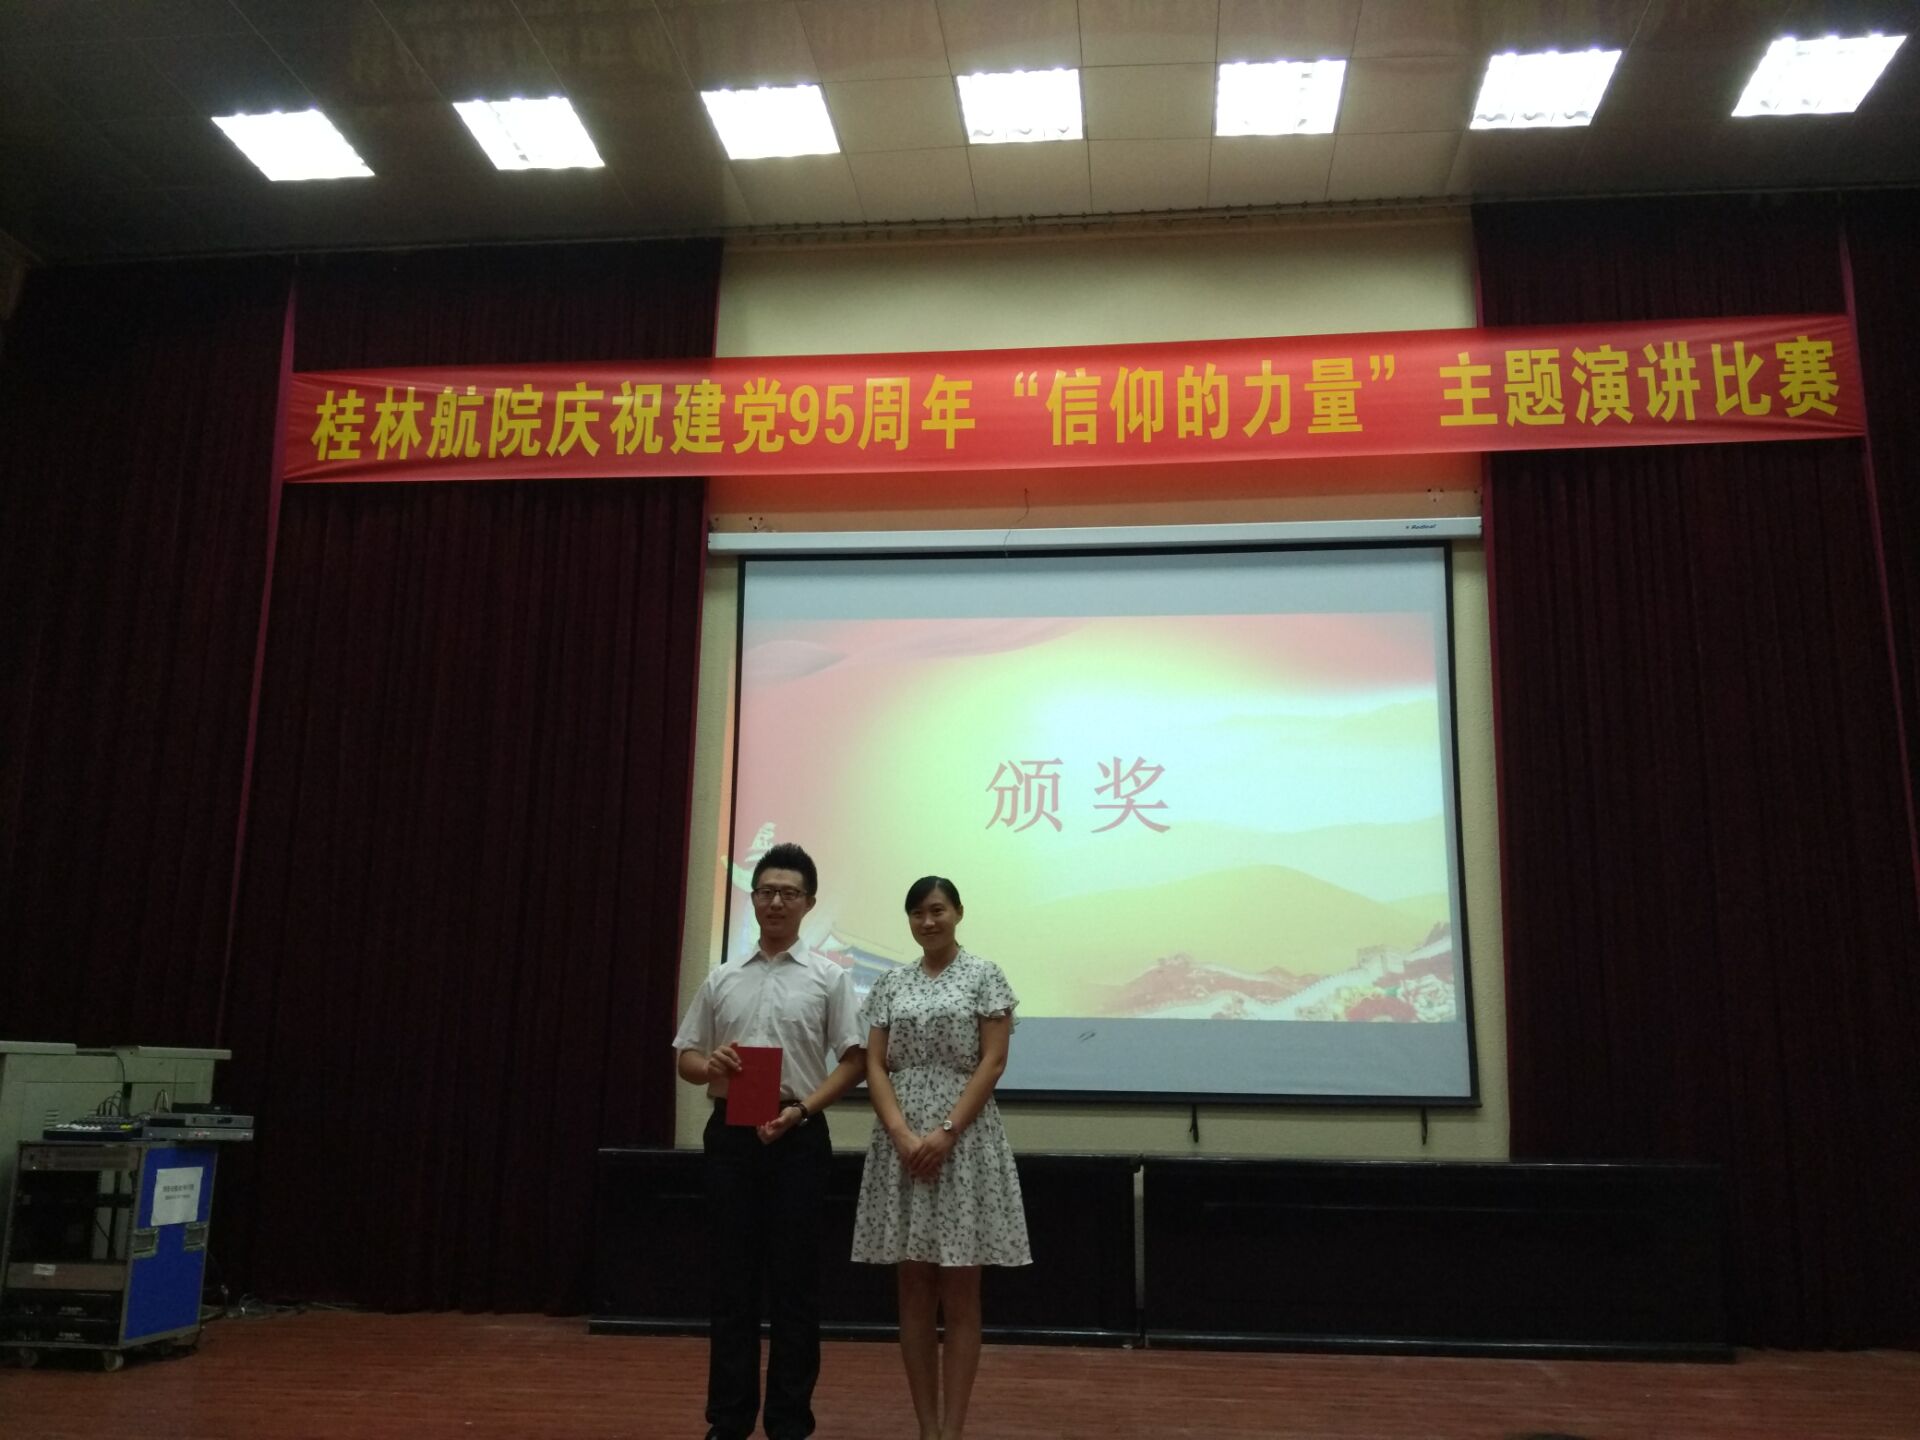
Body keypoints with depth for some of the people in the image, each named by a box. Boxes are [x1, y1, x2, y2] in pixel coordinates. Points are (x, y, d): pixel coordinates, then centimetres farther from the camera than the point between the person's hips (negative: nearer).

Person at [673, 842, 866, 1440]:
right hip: (730, 1133, 3)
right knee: (732, 1277, 7)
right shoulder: (721, 981, 10)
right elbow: (685, 1058, 13)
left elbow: (853, 1060, -3)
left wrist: (801, 1110, -15)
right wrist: (709, 1064, -11)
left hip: (798, 1136, -2)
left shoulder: (829, 978, 1)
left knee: (794, 1280, 3)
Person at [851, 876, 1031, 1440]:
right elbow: (874, 1066, 4)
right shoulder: (890, 984, 9)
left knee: (960, 1295, 1)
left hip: (964, 1139, -3)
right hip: (902, 1142, 3)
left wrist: (946, 1133, -15)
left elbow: (993, 1062, -7)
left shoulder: (984, 976, 0)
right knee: (914, 1294, 7)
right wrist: (903, 1135, -11)